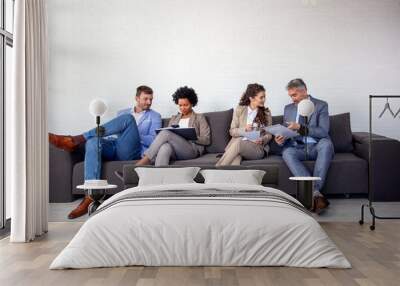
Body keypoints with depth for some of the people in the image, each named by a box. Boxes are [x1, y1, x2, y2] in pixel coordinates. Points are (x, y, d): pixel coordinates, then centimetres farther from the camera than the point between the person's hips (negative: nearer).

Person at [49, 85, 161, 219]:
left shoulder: (154, 116, 18)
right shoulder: (122, 113, 30)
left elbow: (153, 140, 3)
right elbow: (113, 130, 21)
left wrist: (132, 134, -6)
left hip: (131, 151, -3)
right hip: (112, 147, 4)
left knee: (127, 118, -29)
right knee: (93, 141, -32)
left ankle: (75, 140, -28)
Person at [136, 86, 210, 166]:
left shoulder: (199, 117, 16)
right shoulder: (173, 118, 29)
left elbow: (206, 140, 6)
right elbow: (168, 135, 21)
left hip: (192, 149, -3)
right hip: (174, 151, 3)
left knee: (166, 133, -30)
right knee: (165, 147, -38)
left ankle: (144, 162, -36)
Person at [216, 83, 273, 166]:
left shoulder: (266, 113, 11)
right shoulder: (239, 110, 10)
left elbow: (269, 134, 12)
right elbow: (232, 131, 9)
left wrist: (262, 140, -10)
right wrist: (244, 130, -11)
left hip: (258, 148, -1)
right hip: (238, 142, 1)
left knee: (238, 143, -35)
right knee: (236, 156, -39)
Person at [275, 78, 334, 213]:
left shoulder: (321, 105, 3)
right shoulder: (288, 108, 17)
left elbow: (323, 132, -9)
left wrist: (300, 127, -19)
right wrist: (282, 139, -7)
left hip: (317, 147, -2)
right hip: (298, 148, 3)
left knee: (326, 143, -36)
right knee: (286, 152, -32)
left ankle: (315, 189, -39)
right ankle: (315, 193, -41)